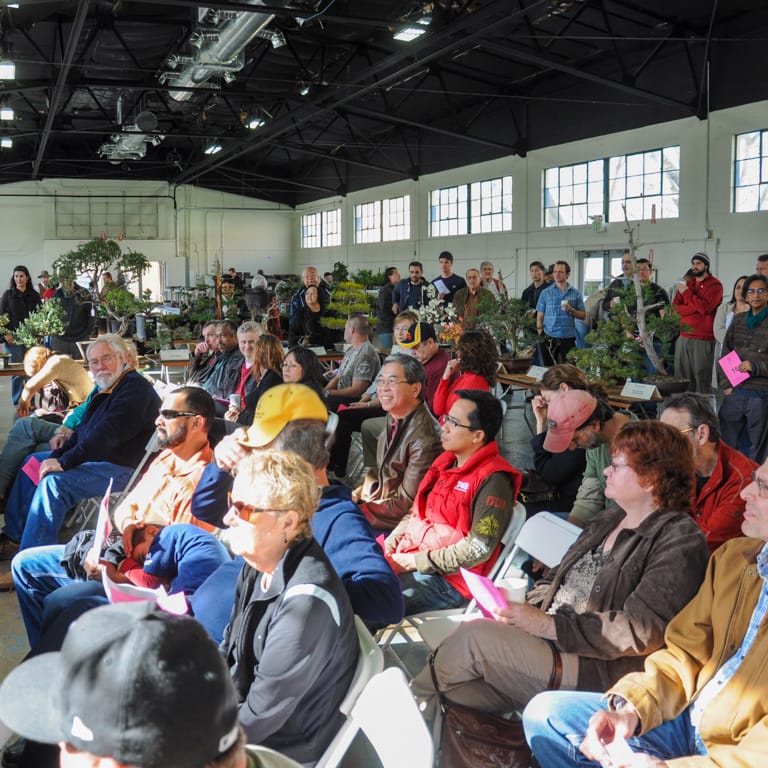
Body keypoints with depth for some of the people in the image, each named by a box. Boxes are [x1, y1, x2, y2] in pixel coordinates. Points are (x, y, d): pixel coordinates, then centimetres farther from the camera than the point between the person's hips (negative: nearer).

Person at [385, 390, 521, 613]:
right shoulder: (446, 461, 12)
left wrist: (416, 562, -16)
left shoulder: (492, 480, -15)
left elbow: (478, 549, -19)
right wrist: (392, 540, 4)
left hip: (447, 577, -8)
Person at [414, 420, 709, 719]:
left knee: (476, 637, -21)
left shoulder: (680, 541, -9)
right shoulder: (610, 518, 19)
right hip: (547, 639, 8)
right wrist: (526, 608, 0)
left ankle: (416, 698, -1)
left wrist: (547, 624, -21)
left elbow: (640, 630, -18)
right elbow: (557, 577, 23)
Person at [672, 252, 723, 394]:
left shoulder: (715, 285, -1)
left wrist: (687, 292, -8)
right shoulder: (686, 282, 16)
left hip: (703, 340, -6)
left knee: (702, 380, -5)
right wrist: (695, 307, -10)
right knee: (682, 380, 8)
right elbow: (675, 308, 6)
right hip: (683, 338, 6)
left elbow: (705, 307, -15)